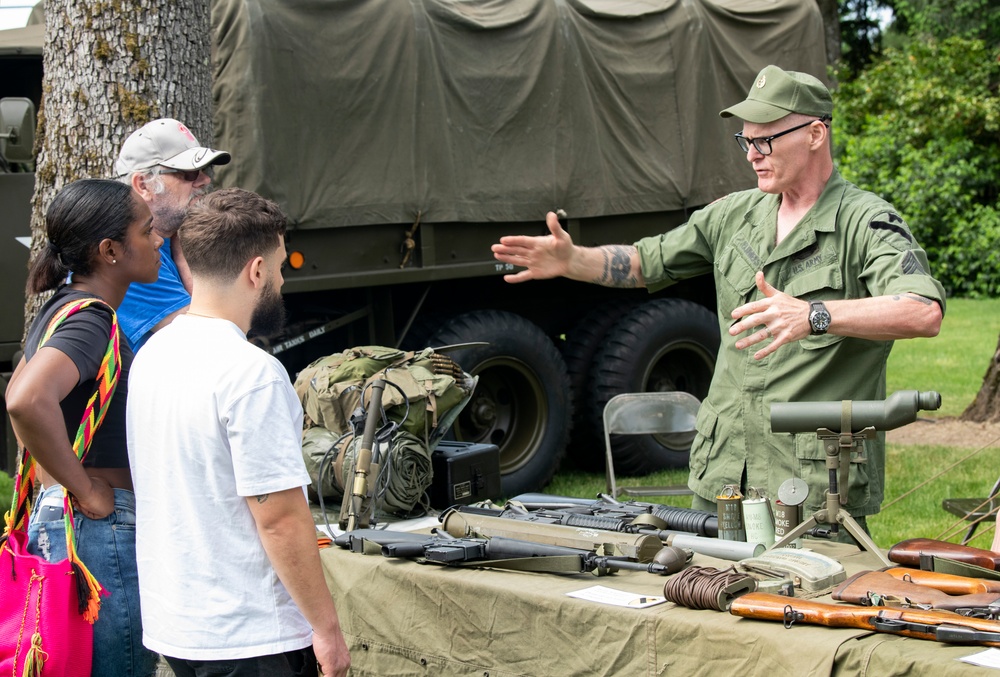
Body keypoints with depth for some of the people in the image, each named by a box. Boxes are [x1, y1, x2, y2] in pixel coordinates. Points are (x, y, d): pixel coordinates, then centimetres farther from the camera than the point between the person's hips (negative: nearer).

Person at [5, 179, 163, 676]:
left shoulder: (60, 308, 13)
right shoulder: (89, 320, -16)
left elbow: (19, 392, 29)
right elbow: (27, 401, -33)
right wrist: (86, 492, -23)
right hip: (101, 527, -10)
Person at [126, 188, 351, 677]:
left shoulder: (151, 355, 7)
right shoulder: (252, 373, -19)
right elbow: (279, 516, -21)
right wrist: (327, 628, -12)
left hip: (171, 624, 8)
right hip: (249, 637, -8)